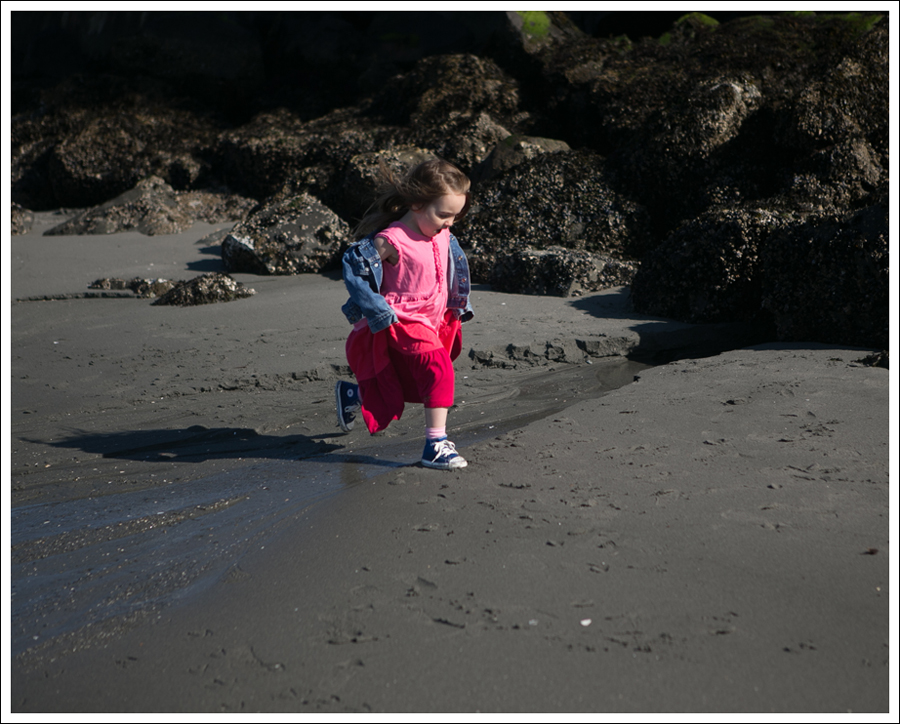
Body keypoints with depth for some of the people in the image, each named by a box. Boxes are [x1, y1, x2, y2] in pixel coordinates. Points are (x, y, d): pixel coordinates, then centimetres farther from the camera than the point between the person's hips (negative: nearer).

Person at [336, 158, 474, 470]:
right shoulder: (392, 240, -23)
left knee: (418, 389, 17)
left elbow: (455, 264, 20)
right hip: (403, 324, -8)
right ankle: (435, 445, -21)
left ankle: (352, 395, 41)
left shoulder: (443, 236, 0)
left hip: (434, 322, 8)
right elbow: (353, 266, -19)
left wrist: (457, 307, 18)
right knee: (439, 368, -27)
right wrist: (380, 312, -19)